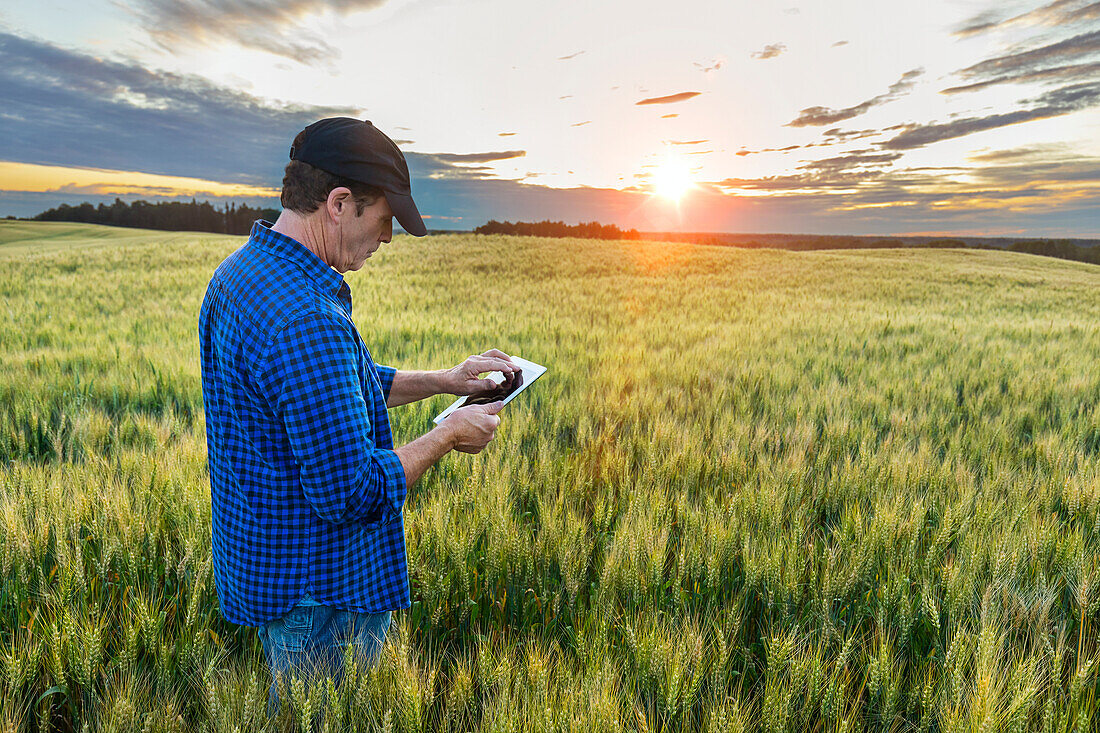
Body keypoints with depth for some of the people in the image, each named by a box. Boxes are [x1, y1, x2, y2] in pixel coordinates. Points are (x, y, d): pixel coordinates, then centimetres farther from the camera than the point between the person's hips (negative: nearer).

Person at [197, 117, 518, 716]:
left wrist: (445, 380, 7)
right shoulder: (305, 319, -31)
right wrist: (448, 435, -15)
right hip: (316, 598, -10)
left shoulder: (243, 271, 4)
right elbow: (352, 492, -29)